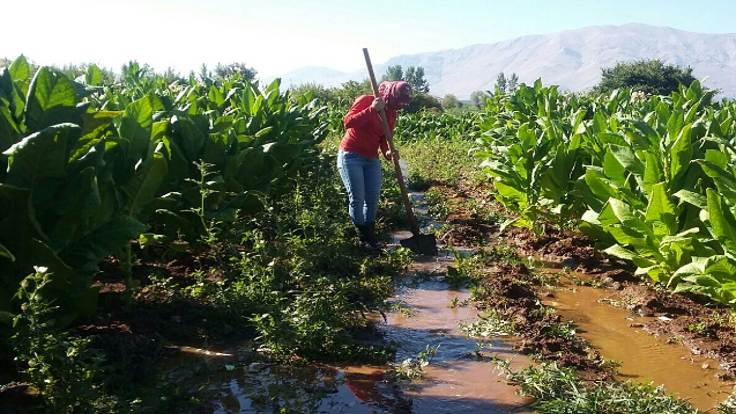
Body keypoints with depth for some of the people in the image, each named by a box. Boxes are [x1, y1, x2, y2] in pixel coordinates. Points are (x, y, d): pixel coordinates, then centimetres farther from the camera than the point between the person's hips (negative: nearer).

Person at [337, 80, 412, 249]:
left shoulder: (392, 113, 9)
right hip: (351, 156, -7)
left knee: (373, 199, 4)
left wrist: (387, 152, -10)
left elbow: (384, 137, 12)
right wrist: (372, 109, -29)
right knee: (357, 198, -8)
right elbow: (348, 122, -22)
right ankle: (362, 237, 2)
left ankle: (370, 238, 14)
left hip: (372, 159, 7)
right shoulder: (366, 100, -10)